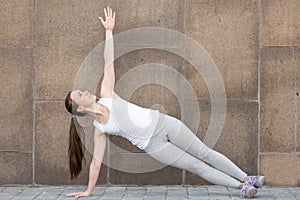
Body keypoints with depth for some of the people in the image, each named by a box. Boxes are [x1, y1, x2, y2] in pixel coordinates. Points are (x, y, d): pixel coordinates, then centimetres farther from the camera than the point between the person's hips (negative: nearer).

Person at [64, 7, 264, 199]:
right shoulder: (99, 130, -4)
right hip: (152, 144, -2)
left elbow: (109, 63, -1)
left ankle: (246, 179, 9)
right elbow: (96, 162, 0)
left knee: (205, 154, 3)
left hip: (163, 123, 3)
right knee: (195, 166, -4)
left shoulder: (106, 95, 1)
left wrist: (109, 30, -4)